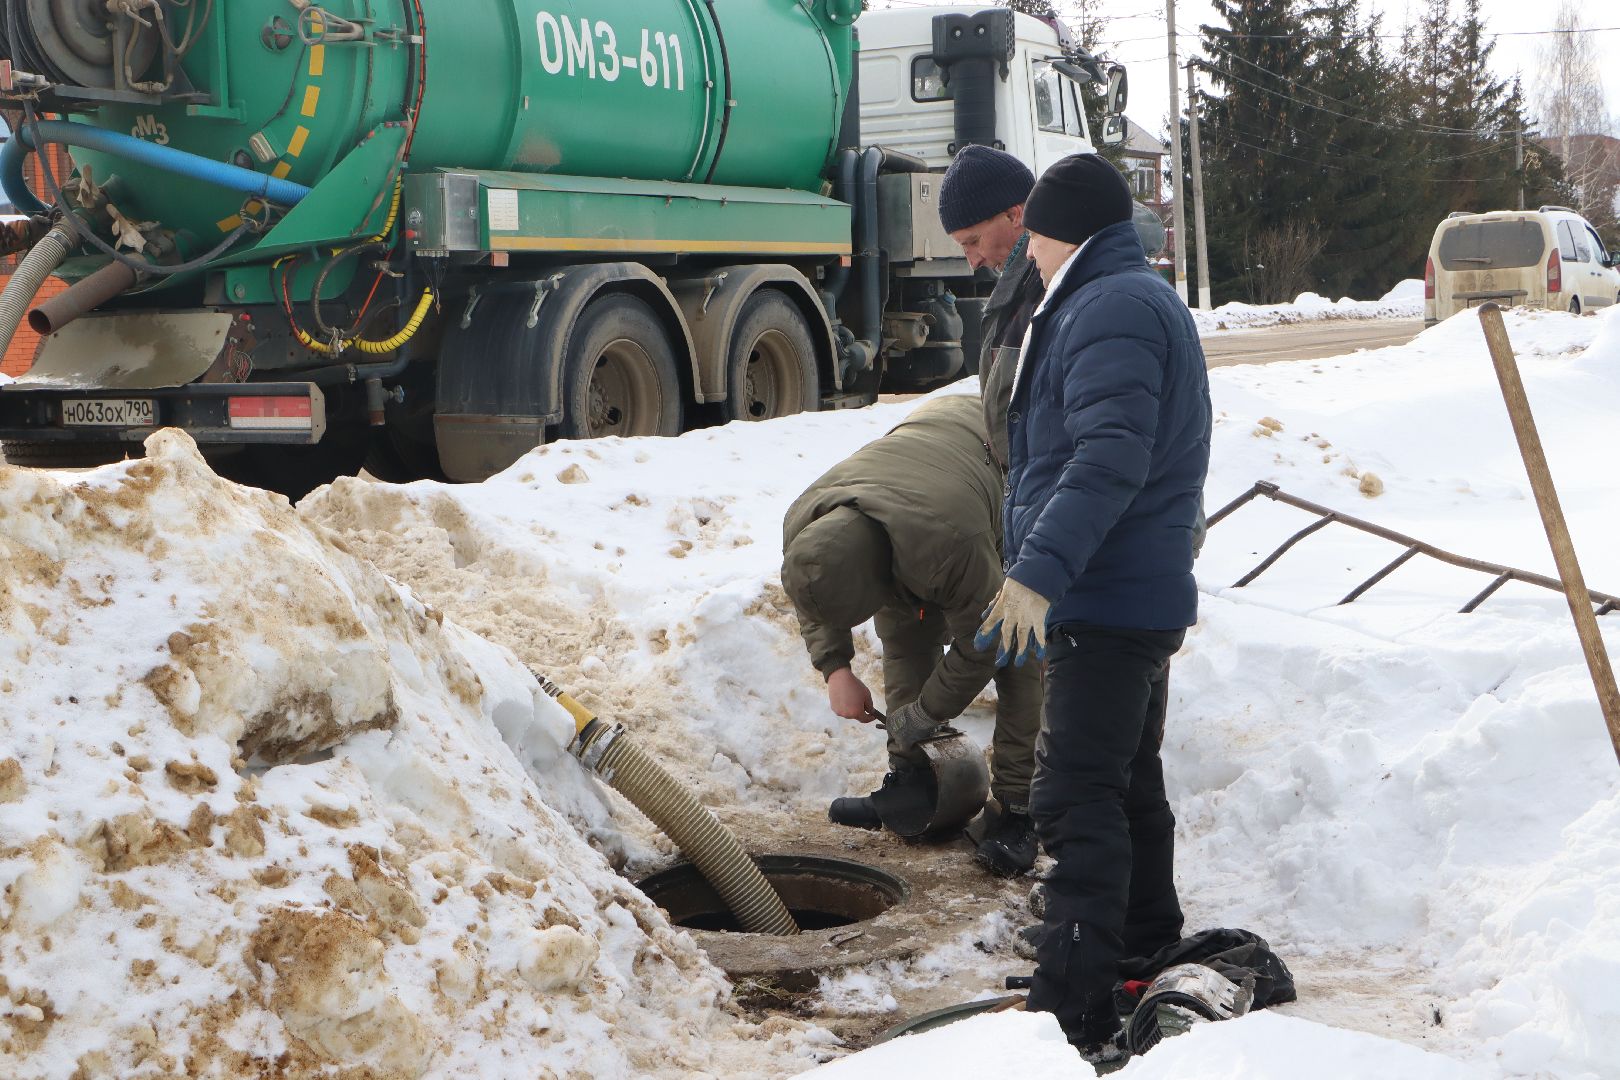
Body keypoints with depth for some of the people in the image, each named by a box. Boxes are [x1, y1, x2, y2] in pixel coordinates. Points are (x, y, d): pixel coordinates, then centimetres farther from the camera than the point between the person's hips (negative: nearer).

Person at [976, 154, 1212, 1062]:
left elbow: (1108, 459, -29)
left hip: (1106, 603, -11)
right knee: (1131, 783, 21)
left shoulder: (1109, 310, -16)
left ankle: (1079, 1016, -12)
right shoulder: (1147, 301, 19)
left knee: (1078, 799, -12)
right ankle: (1151, 954, 35)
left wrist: (1040, 569, -35)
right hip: (1147, 597, 11)